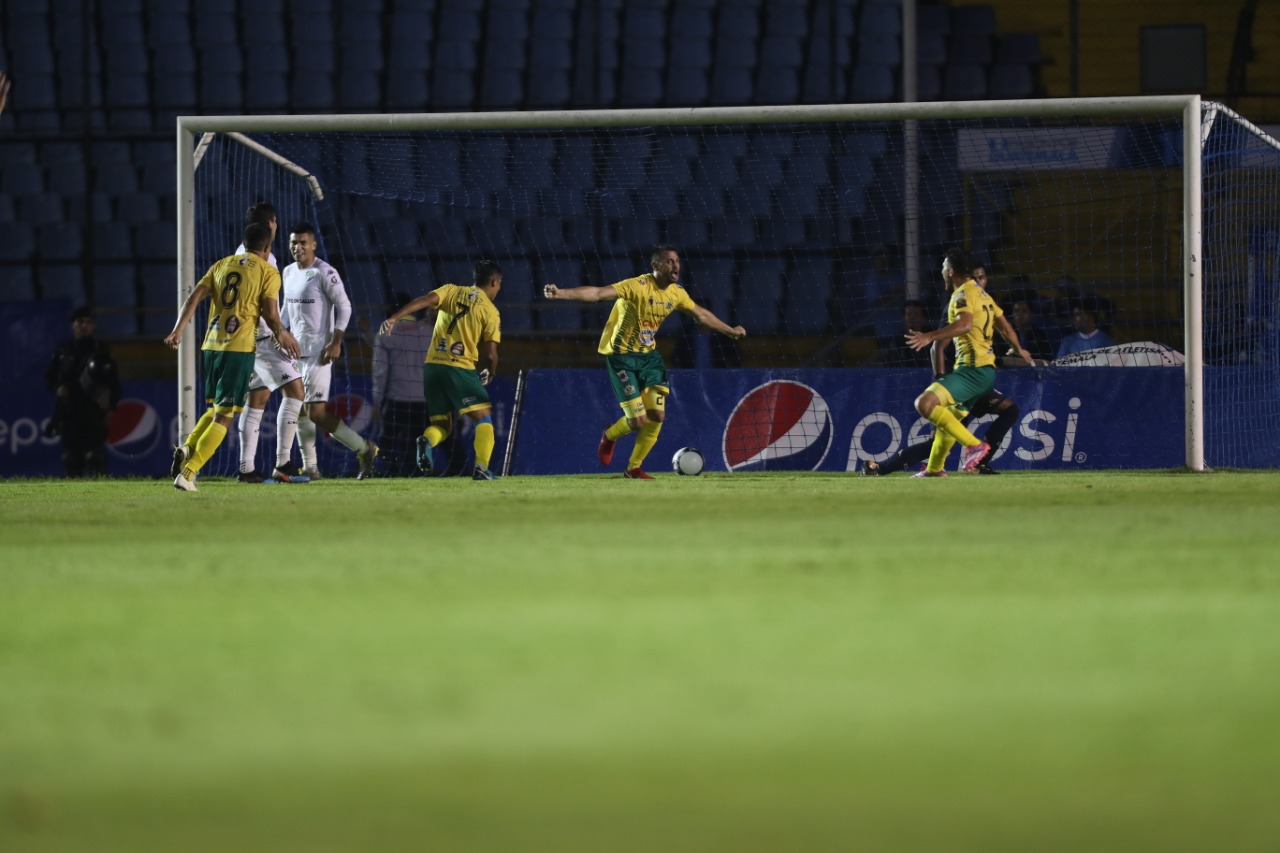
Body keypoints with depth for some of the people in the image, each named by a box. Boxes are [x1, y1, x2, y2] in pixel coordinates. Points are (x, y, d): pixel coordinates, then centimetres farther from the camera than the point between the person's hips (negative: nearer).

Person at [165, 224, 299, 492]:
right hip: (239, 348, -5)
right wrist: (282, 335, 14)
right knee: (223, 417, -2)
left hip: (212, 345, 5)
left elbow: (194, 297, 6)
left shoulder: (222, 265, 14)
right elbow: (271, 315, -5)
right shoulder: (268, 273, 0)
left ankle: (186, 448, -3)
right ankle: (188, 473, -13)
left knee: (216, 408, 22)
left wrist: (178, 329, 4)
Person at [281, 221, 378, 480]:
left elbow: (344, 307, -13)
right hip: (296, 350, 8)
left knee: (316, 412, -14)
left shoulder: (324, 273, -12)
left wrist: (336, 342, -18)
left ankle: (364, 448, -1)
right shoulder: (288, 272, 12)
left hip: (318, 351, -8)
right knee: (299, 409, 8)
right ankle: (310, 467, 14)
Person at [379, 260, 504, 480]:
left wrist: (394, 318, -15)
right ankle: (481, 468, -12)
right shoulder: (491, 311, 3)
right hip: (461, 368, -4)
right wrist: (490, 373, 21)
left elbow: (423, 301, -6)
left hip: (432, 365, 4)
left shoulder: (451, 291, 12)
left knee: (442, 424, 15)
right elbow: (490, 353, 0)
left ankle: (426, 441, -18)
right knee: (483, 419, 6)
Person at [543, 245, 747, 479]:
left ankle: (634, 468, 17)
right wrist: (560, 293, -48)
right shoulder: (637, 287, -23)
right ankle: (609, 436, 27)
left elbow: (701, 315, 18)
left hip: (648, 354, 7)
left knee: (657, 415, -3)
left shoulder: (676, 293, 0)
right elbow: (598, 293, -34)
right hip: (621, 356, -7)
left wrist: (731, 331, 28)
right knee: (638, 421, -10)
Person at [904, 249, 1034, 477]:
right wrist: (1019, 351, 45)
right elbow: (1006, 329, 27)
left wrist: (930, 336, -37)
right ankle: (934, 469, 37)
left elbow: (964, 324, -29)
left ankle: (973, 444, -25)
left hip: (972, 370, -10)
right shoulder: (983, 295, 19)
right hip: (987, 370, 10)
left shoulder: (962, 295, -10)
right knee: (948, 417, 25)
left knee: (925, 403, -23)